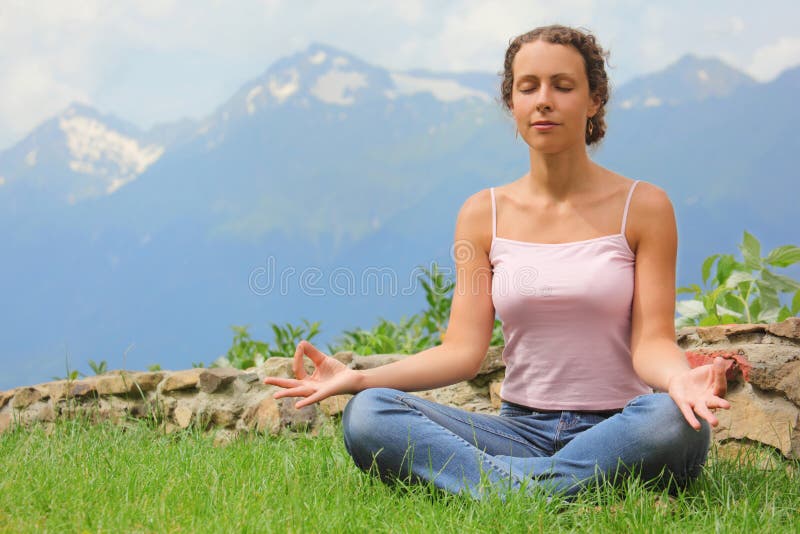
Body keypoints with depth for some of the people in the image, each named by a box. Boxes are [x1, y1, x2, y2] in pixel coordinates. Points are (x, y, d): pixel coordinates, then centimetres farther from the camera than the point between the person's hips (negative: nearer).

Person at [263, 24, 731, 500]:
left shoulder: (642, 207, 1)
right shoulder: (485, 214, 7)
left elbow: (651, 341, -5)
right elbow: (464, 350, -1)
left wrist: (679, 378, -30)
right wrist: (358, 377, -16)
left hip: (617, 431, -2)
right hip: (520, 430, 2)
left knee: (675, 423, -38)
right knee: (366, 415, -23)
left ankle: (503, 488, -30)